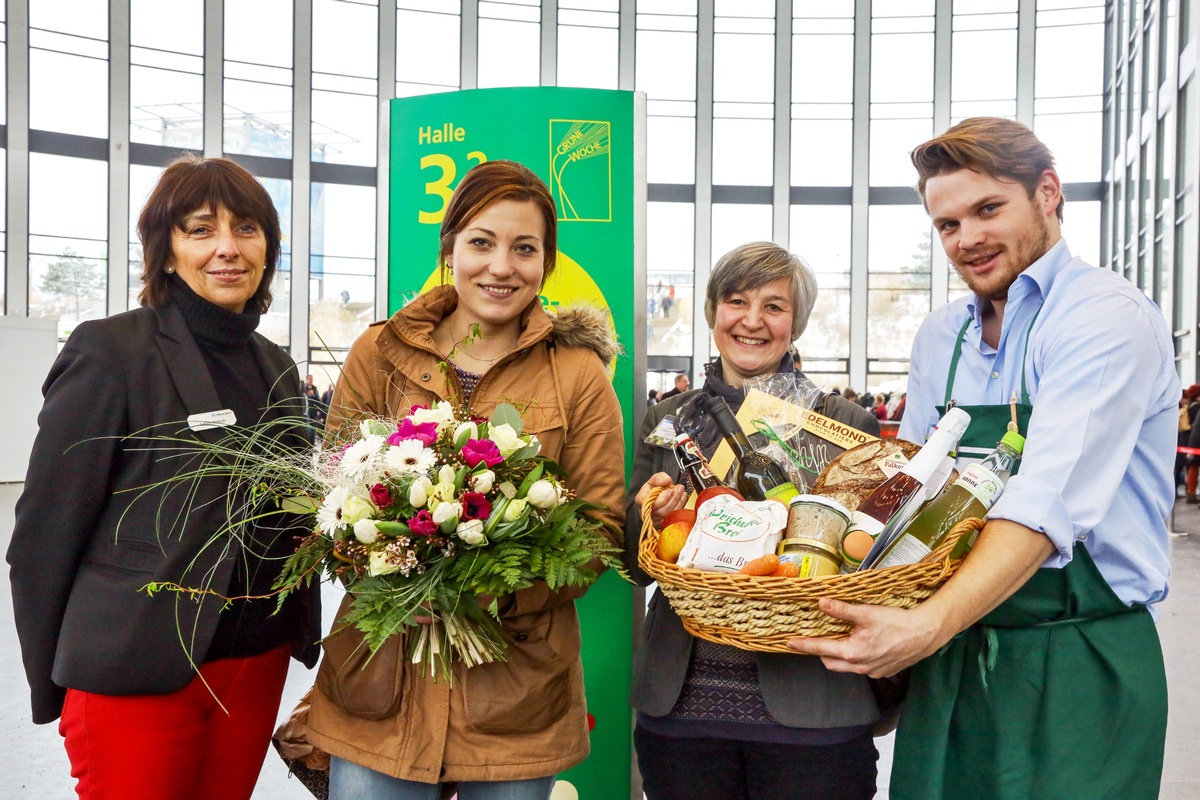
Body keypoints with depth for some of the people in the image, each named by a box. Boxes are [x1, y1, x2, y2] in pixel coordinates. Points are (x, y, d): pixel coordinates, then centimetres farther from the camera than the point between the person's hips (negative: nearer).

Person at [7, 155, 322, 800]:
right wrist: (51, 685, -3)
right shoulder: (109, 353, -10)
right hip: (136, 676, -5)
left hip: (257, 666, 6)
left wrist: (300, 636, 11)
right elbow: (45, 530, -8)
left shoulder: (275, 368, 9)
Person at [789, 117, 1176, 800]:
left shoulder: (1109, 317, -12)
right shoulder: (940, 335, 9)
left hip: (1079, 667, -6)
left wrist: (930, 625, -36)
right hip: (949, 660, 6)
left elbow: (1049, 501, -25)